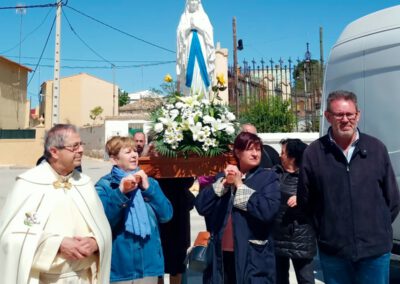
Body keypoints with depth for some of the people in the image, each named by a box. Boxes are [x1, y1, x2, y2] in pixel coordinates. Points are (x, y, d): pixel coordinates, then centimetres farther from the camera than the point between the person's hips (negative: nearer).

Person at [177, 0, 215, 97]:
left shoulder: (203, 16, 14)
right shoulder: (184, 17, 15)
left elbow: (208, 32, 3)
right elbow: (181, 33, 5)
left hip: (201, 48, 0)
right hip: (189, 48, 0)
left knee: (201, 71, -7)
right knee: (190, 71, -8)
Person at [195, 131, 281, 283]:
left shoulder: (268, 177, -1)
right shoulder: (222, 177, 9)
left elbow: (268, 210, -17)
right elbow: (201, 206, -1)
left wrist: (240, 186, -10)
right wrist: (224, 183, -10)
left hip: (253, 257, -3)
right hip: (220, 255, 3)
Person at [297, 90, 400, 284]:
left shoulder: (376, 148, 1)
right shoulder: (313, 153, -5)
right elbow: (305, 201, 2)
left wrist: (379, 229, 7)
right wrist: (324, 229, 4)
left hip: (376, 249, 1)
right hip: (332, 250, 0)